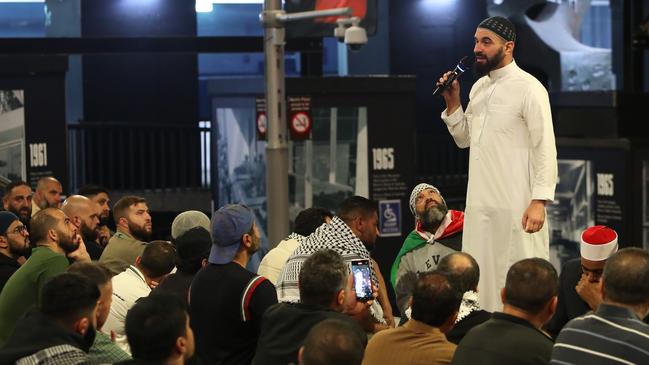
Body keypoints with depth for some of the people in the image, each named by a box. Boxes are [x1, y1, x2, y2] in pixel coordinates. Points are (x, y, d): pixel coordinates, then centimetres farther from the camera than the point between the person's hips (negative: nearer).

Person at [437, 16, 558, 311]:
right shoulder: (479, 87, 14)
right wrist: (452, 102, 6)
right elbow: (464, 139, 21)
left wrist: (539, 201, -19)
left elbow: (545, 148, -13)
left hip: (516, 206, -7)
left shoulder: (528, 88, -9)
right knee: (482, 276, 9)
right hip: (479, 203, 7)